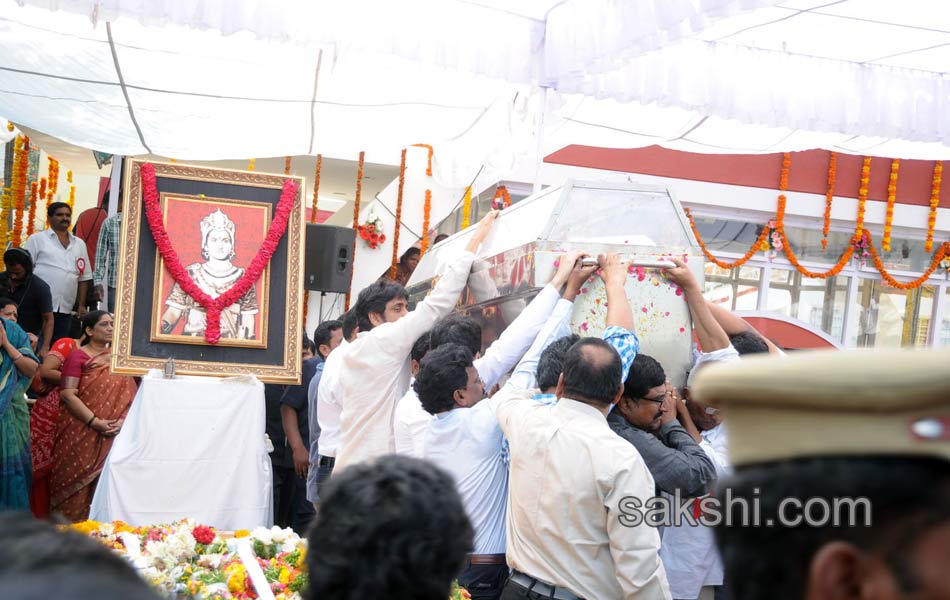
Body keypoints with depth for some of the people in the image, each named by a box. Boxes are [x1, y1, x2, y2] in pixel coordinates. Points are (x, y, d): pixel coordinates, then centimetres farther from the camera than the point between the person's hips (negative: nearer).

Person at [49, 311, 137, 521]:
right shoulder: (78, 356, 0)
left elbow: (130, 395, 9)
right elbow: (67, 394, -10)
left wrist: (123, 421, -10)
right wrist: (95, 422, -18)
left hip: (113, 436, 4)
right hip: (81, 435, -4)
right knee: (77, 484, -3)